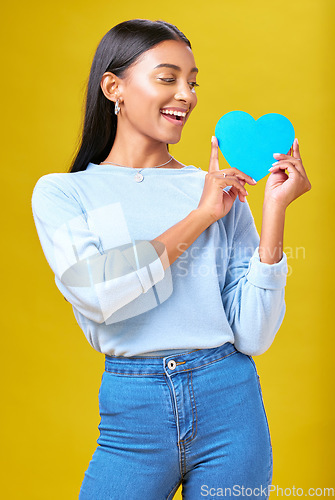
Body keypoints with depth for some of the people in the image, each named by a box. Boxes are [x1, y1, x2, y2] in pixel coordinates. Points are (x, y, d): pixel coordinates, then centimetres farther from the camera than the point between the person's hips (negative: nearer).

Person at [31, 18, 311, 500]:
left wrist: (275, 209, -10)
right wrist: (200, 217, -10)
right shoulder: (61, 192, 0)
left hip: (229, 406, 2)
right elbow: (97, 294, -18)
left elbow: (253, 336, -4)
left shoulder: (221, 190, 3)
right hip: (133, 412, -1)